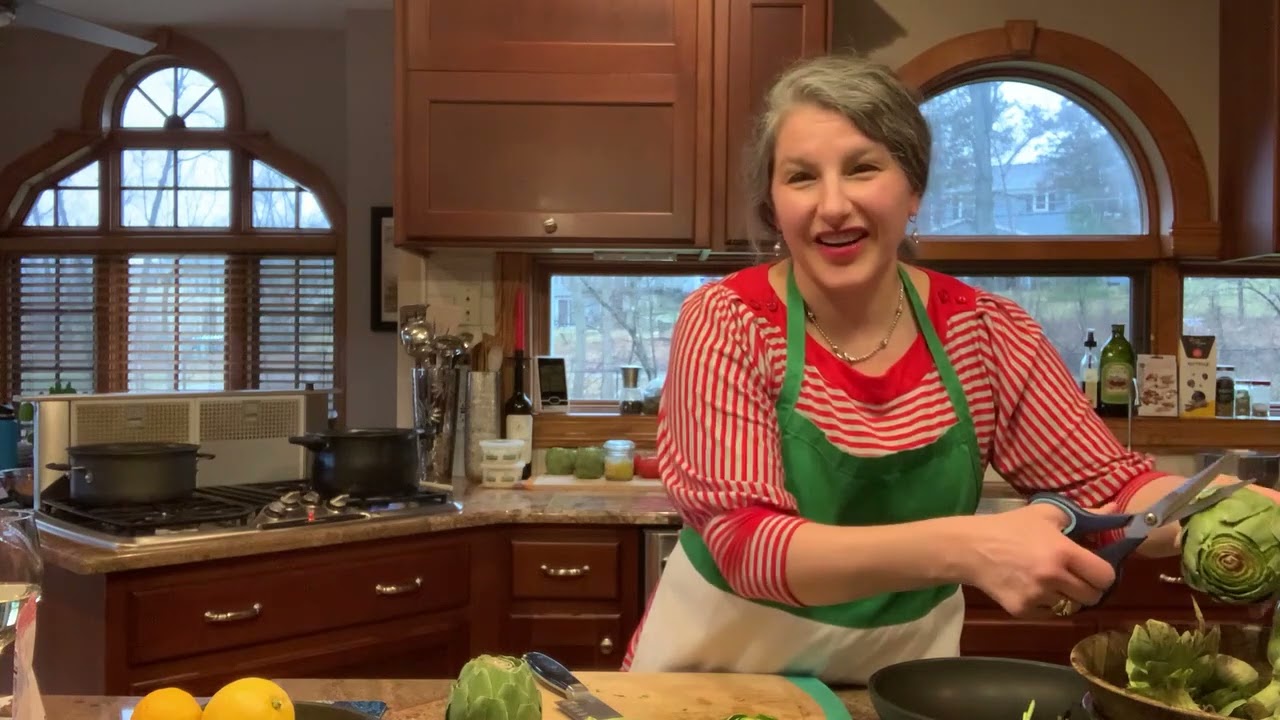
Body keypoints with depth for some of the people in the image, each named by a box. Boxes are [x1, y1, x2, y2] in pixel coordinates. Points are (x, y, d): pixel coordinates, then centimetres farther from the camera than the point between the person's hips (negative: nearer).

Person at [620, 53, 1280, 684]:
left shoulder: (981, 330, -6)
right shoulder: (726, 323, -16)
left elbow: (1109, 485, -5)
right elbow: (744, 543, -26)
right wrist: (964, 547, -39)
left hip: (900, 677, 3)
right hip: (724, 669, -3)